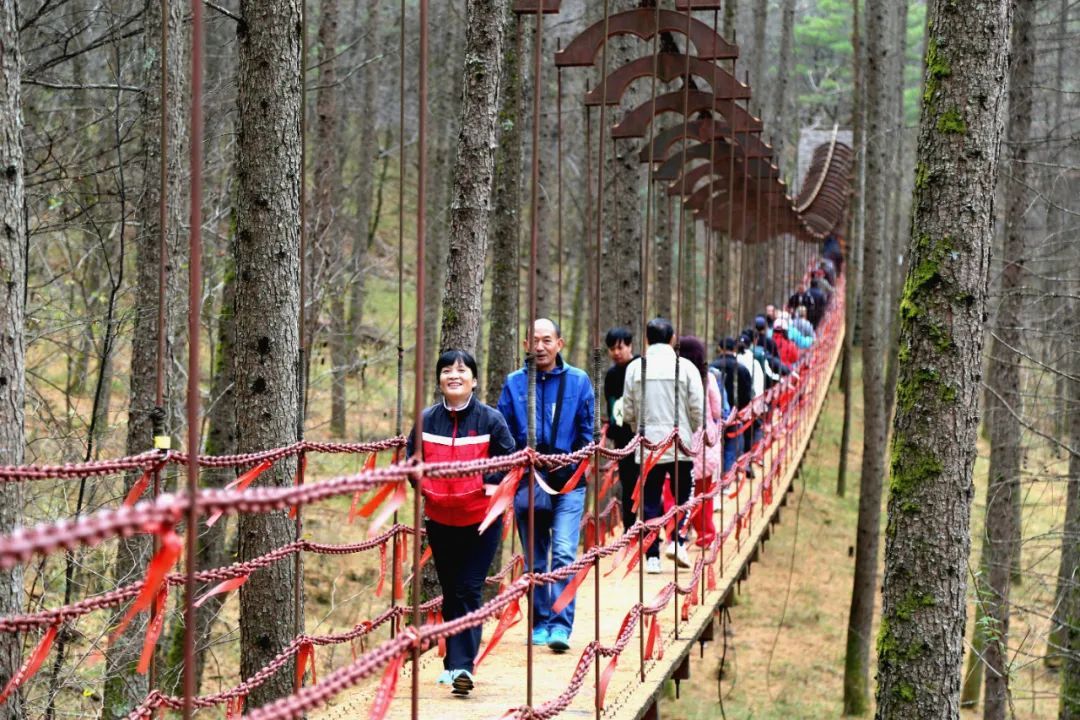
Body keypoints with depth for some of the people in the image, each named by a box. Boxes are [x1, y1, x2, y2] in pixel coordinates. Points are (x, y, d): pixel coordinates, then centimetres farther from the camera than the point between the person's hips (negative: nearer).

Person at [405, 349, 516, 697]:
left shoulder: (491, 419, -5)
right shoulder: (426, 420, 2)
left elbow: (508, 460, 2)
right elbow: (411, 458, 14)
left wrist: (492, 486, -10)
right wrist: (421, 487, 1)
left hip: (481, 520, -3)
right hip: (440, 520, 3)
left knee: (469, 591, -8)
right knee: (450, 593, 12)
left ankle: (462, 666, -13)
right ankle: (455, 662, 23)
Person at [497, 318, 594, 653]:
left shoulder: (578, 381, 3)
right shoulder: (514, 383, 6)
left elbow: (587, 432, 7)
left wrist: (574, 465, -5)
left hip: (568, 482, -2)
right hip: (528, 482, 2)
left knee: (564, 553, -14)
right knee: (536, 559, 10)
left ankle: (561, 625, -16)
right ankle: (540, 622, 19)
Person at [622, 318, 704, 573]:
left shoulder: (635, 368, -1)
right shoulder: (685, 367, -5)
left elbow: (628, 412, 3)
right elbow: (697, 409, -4)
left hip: (647, 445, 1)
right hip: (680, 442, -1)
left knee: (650, 501, 7)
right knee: (682, 495, 14)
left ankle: (651, 556, 5)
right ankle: (676, 540, -4)